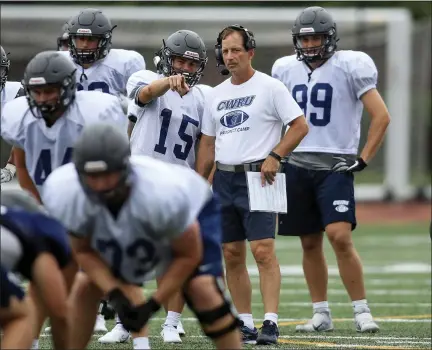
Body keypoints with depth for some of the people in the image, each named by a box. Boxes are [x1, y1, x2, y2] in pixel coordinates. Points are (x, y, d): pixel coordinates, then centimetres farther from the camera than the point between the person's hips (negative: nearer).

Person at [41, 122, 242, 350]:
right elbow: (83, 250, -14)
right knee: (87, 288, -2)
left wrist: (152, 305, -27)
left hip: (190, 211, -4)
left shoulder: (163, 194, -45)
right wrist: (114, 293, -27)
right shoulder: (64, 196, -35)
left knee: (201, 288, -23)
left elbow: (188, 255, -26)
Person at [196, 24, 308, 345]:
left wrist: (274, 156, -15)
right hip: (224, 178, 7)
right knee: (232, 255, 6)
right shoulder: (217, 95, 14)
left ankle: (270, 322, -17)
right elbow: (208, 144, 20)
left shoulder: (270, 87, -4)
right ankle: (245, 323, 11)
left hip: (256, 177, -6)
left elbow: (300, 126, -6)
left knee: (263, 250, -14)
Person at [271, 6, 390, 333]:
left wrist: (363, 160, -9)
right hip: (297, 165, 5)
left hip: (335, 166, -5)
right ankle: (321, 314, 15)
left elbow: (382, 117, -5)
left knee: (340, 237, -17)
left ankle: (362, 312, -9)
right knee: (310, 243, 7)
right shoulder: (286, 70, 10)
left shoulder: (349, 67, -6)